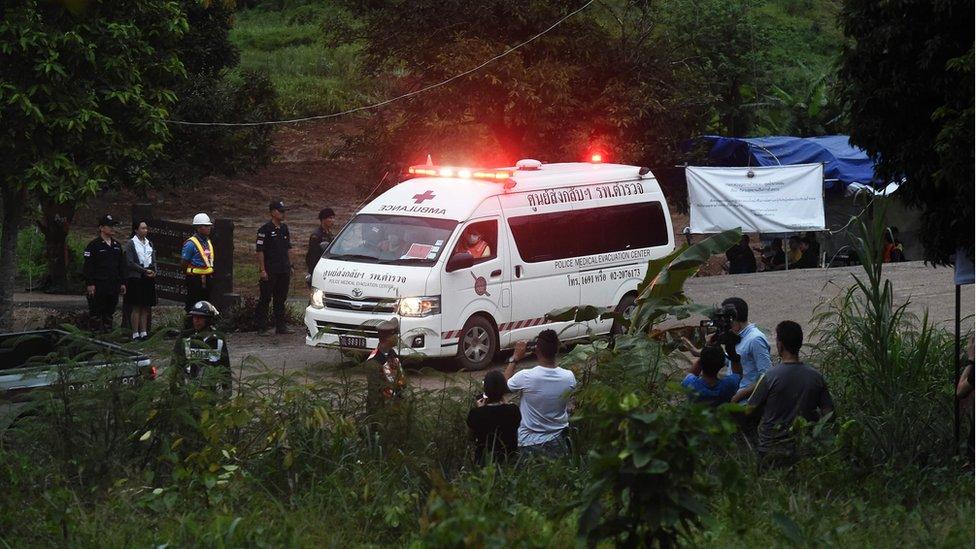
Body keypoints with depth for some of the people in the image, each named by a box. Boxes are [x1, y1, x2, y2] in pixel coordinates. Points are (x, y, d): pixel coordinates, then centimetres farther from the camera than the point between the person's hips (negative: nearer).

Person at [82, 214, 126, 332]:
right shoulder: (94, 245, -6)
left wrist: (122, 283, 14)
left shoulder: (117, 245, 15)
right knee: (96, 313, -3)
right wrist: (90, 284, -16)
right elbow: (88, 266, -10)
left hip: (113, 286, 6)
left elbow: (121, 265, 19)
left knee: (110, 312, 10)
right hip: (98, 286, -6)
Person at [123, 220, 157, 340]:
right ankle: (135, 333, -3)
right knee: (136, 307, -5)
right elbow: (130, 263, -10)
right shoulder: (130, 244, -3)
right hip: (136, 278, -6)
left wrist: (153, 271, -4)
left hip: (149, 278, 6)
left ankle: (144, 332, 9)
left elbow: (153, 261, 17)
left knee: (145, 307, 6)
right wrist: (145, 271, -15)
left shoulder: (149, 244, 15)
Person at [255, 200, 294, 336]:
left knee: (281, 299, 11)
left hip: (284, 270, 7)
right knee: (265, 299, -2)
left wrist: (290, 265, 16)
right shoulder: (265, 229, -8)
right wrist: (262, 270, -15)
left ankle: (281, 325, 17)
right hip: (270, 271, -7)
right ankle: (261, 327, 1)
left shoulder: (284, 228, 13)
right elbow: (260, 250, -10)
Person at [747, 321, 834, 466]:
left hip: (770, 447, -3)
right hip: (802, 447, 3)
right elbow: (828, 412, 4)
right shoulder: (816, 377, -2)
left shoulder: (769, 377, -13)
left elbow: (750, 410, -2)